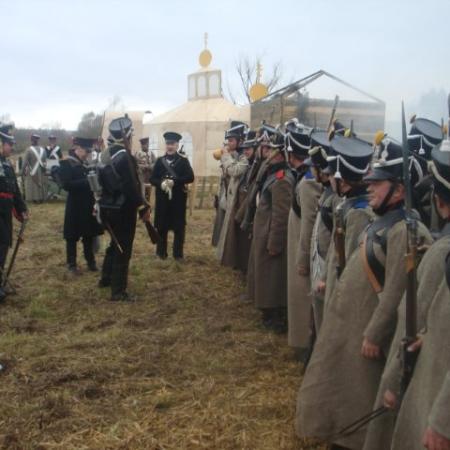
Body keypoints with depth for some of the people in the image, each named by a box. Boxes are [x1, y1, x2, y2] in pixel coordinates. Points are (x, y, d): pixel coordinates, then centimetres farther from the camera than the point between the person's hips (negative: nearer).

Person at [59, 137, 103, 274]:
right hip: (75, 206, -6)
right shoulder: (66, 163, -10)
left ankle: (91, 261, 25)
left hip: (88, 205, 7)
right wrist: (86, 181, -27)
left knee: (89, 234, 13)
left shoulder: (85, 163, 12)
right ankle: (72, 264, 15)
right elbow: (66, 185, -21)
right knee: (72, 236, 4)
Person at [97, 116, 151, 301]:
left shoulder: (104, 155, 8)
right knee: (123, 249, -1)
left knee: (115, 244, 26)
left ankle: (106, 278, 38)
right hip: (123, 210, -9)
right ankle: (118, 291, 4)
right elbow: (131, 187, -24)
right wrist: (143, 208, -17)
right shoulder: (124, 157, -21)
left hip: (107, 208, 9)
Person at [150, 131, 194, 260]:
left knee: (179, 226, 3)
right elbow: (152, 179, 5)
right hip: (162, 198, 2)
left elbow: (190, 177, -10)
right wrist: (161, 183, -16)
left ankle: (178, 253, 12)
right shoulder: (160, 160, 8)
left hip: (178, 198, -2)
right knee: (161, 226, 6)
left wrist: (174, 181, -21)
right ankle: (161, 252, 18)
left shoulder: (183, 160, 1)